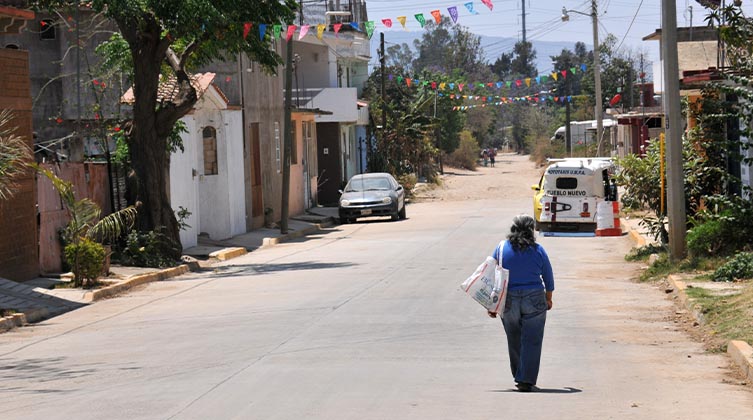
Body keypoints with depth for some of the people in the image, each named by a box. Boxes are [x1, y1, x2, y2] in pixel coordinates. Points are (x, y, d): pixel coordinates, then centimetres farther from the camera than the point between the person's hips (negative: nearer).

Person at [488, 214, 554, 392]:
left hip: (508, 302, 2)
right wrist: (548, 299, 24)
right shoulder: (537, 250, -3)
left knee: (514, 342, 15)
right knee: (531, 342, 0)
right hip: (534, 300, -2)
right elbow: (548, 278, 7)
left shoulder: (501, 248, -2)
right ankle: (526, 381, -6)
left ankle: (520, 378, 24)